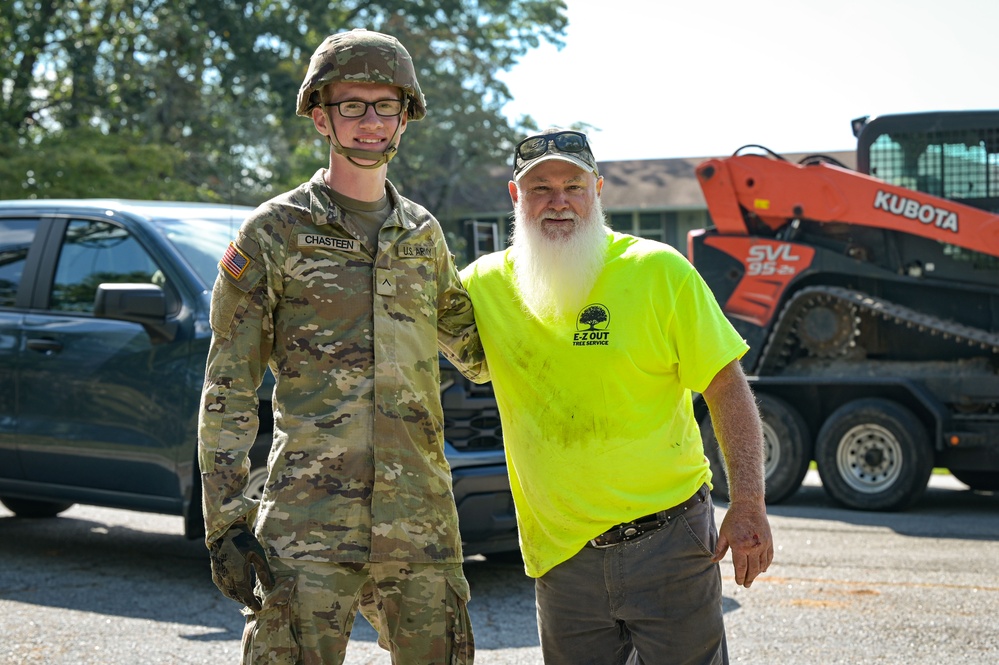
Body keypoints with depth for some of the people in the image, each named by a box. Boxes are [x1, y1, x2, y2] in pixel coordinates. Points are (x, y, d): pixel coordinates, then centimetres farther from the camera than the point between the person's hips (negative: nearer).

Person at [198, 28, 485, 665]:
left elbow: (473, 346, 32)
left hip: (421, 520, 4)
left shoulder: (423, 234, 15)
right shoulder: (275, 231, 2)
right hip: (307, 521, -4)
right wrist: (227, 522, -7)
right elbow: (228, 389, -1)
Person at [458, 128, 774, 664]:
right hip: (562, 557, 3)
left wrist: (749, 506, -10)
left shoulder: (658, 271, -5)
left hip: (668, 541, -3)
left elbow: (726, 388, -4)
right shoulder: (485, 284, 3)